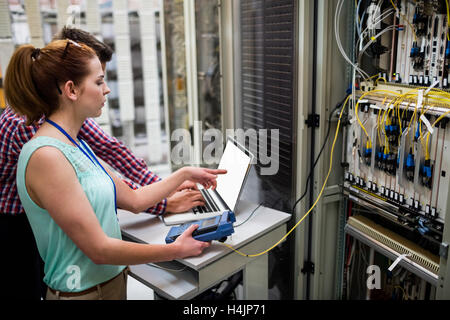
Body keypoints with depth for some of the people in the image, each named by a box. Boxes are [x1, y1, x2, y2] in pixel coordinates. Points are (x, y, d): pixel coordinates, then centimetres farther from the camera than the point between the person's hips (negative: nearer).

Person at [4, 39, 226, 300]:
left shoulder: (76, 144, 4)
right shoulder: (46, 156, -24)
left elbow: (133, 200, 8)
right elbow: (98, 249, -24)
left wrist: (185, 174, 10)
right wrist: (175, 250, -17)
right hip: (83, 291, -8)